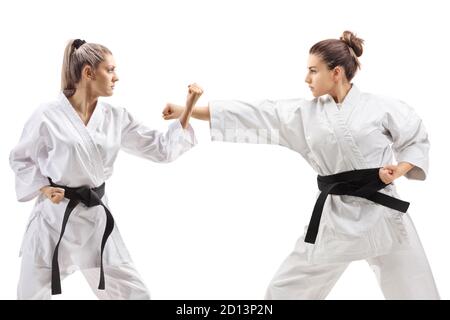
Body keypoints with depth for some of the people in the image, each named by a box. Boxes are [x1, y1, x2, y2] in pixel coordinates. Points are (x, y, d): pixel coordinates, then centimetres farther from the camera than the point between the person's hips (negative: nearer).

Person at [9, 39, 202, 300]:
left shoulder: (117, 118, 1)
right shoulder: (48, 116, -11)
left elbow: (162, 148, 2)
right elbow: (19, 159, 3)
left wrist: (188, 109, -4)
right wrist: (43, 188, -12)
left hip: (97, 218, 3)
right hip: (54, 217, -3)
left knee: (134, 293, 7)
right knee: (33, 294, 12)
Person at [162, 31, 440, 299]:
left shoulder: (380, 107, -4)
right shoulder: (304, 114, 3)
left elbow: (417, 140, 7)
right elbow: (252, 115, 0)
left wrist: (398, 170, -13)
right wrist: (187, 111, -3)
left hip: (381, 212, -2)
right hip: (335, 216, 3)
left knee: (415, 291, 7)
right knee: (288, 289, 9)